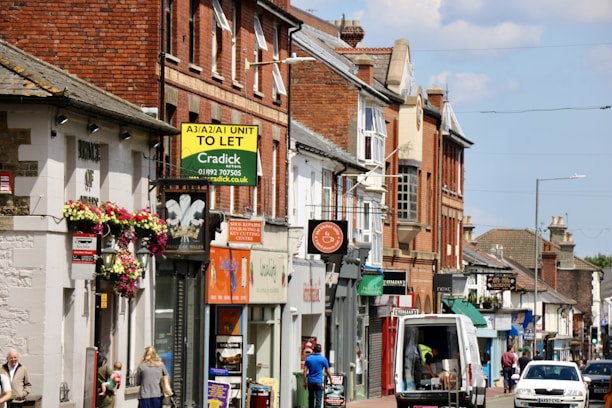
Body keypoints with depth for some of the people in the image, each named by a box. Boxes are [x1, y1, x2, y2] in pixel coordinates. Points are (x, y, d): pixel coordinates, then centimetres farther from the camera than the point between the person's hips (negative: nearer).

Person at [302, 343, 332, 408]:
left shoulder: (308, 358, 4)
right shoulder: (323, 359, -3)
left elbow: (305, 371, 1)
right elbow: (327, 372, 3)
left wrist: (305, 382, 6)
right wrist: (330, 380, 19)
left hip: (310, 381, 3)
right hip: (319, 381, -3)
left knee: (311, 399, 13)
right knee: (318, 399, -4)